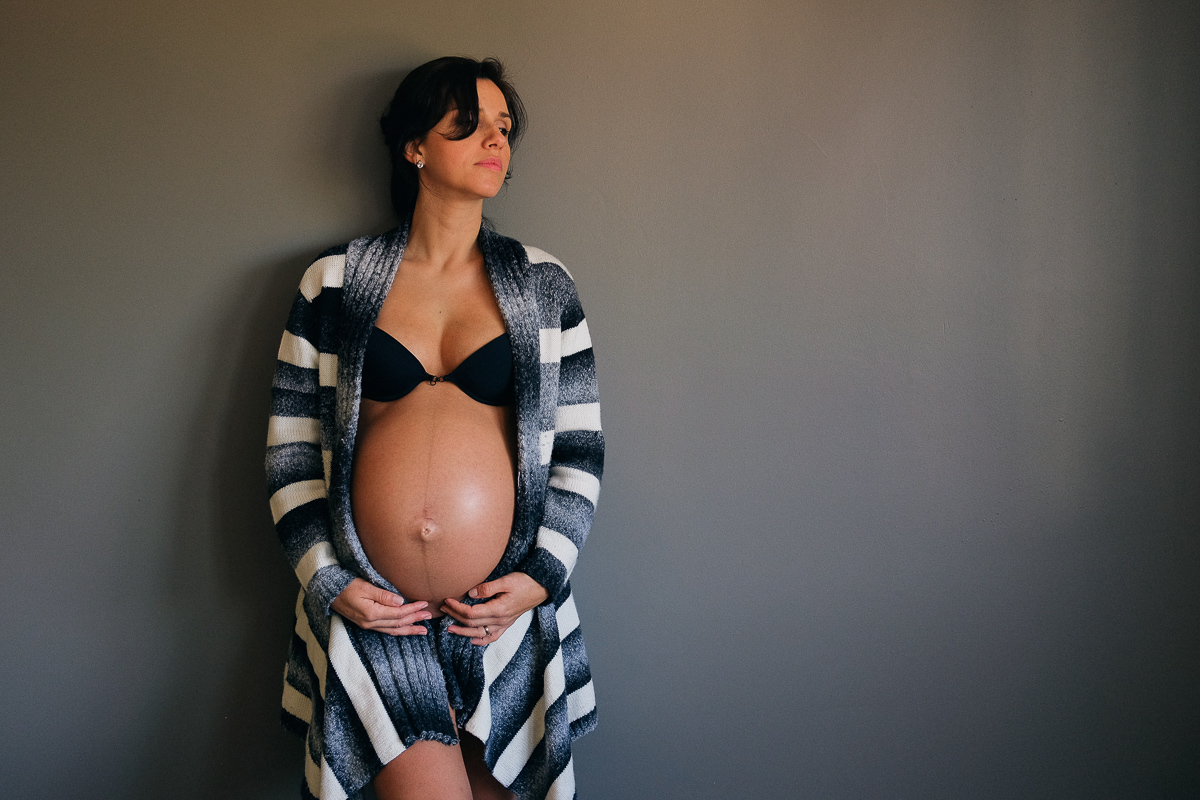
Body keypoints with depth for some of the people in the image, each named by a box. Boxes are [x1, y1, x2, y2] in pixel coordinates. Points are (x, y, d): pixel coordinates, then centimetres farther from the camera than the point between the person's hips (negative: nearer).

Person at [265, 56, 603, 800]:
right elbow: (290, 447, 6)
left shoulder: (543, 285, 5)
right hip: (372, 610, -1)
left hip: (504, 610, 1)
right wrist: (327, 581, -2)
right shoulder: (337, 282, 4)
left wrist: (542, 576, -5)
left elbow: (581, 448, 5)